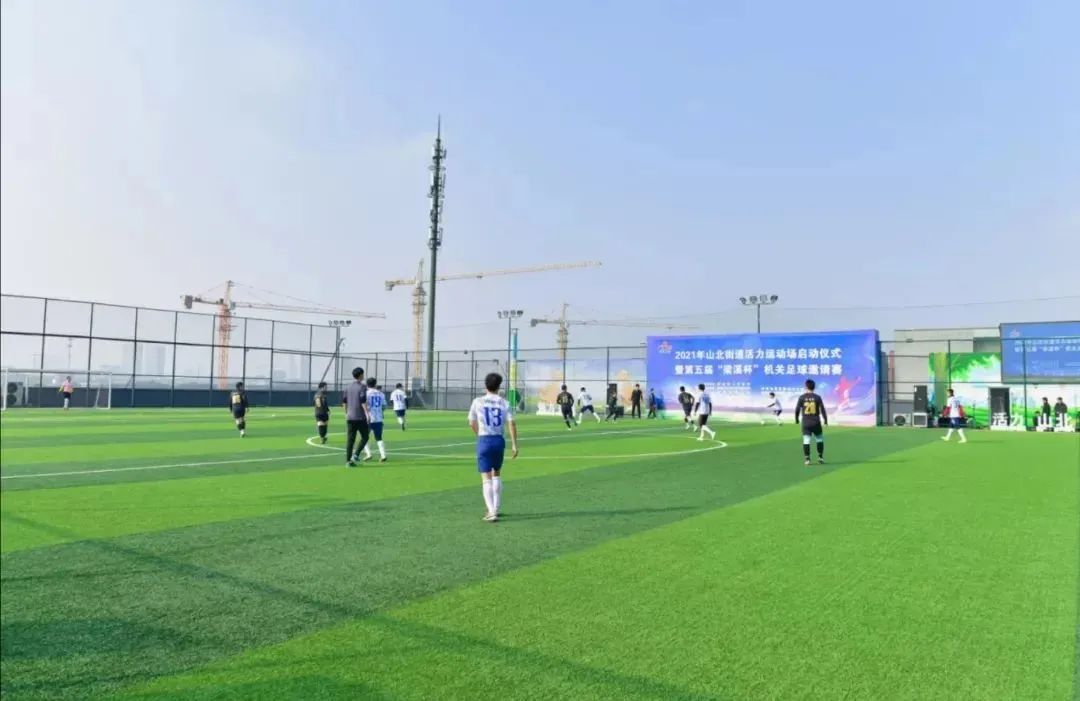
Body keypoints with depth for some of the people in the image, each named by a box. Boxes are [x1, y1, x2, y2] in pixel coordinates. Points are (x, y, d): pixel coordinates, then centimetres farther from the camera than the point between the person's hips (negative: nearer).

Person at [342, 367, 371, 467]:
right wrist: (367, 414, -13)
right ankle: (356, 455, -4)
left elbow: (344, 401, 16)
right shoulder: (362, 387, -7)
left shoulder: (348, 387, 12)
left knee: (350, 439, 5)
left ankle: (348, 461, 3)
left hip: (350, 417, 6)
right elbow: (363, 401, -16)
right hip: (360, 417, -5)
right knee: (365, 436, 10)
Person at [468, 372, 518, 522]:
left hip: (484, 440, -2)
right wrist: (514, 445, -3)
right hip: (499, 440, 2)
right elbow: (512, 424, -7)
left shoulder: (478, 401, -1)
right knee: (496, 474, 21)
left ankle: (491, 511, -9)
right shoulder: (504, 403, 1)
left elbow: (472, 424, 5)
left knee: (486, 478, 0)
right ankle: (496, 508, 25)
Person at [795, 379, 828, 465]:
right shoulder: (817, 397, -3)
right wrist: (825, 420, 7)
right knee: (819, 440, 15)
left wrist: (797, 419, 14)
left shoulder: (802, 397, -3)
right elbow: (822, 409, -3)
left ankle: (807, 459, -4)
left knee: (806, 441, 0)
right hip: (816, 422, 0)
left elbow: (797, 409, -1)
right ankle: (820, 457, 15)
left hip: (805, 423, 0)